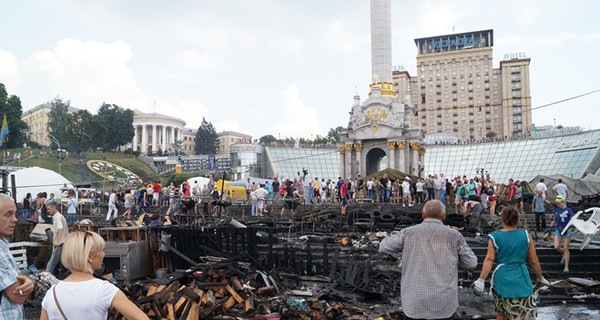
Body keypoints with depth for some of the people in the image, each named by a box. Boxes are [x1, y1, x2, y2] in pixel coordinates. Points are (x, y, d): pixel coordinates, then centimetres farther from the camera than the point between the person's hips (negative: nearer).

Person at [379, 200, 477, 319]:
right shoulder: (454, 235, -1)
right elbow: (472, 263, 6)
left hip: (415, 303, 0)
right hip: (445, 304, 0)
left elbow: (383, 247, 9)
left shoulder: (409, 232, -2)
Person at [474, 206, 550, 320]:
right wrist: (540, 278, 19)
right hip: (521, 280, 0)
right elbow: (534, 261, 5)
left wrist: (481, 280, -11)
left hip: (502, 279, 1)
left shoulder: (494, 237, -3)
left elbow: (489, 260, -10)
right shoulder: (525, 235, 0)